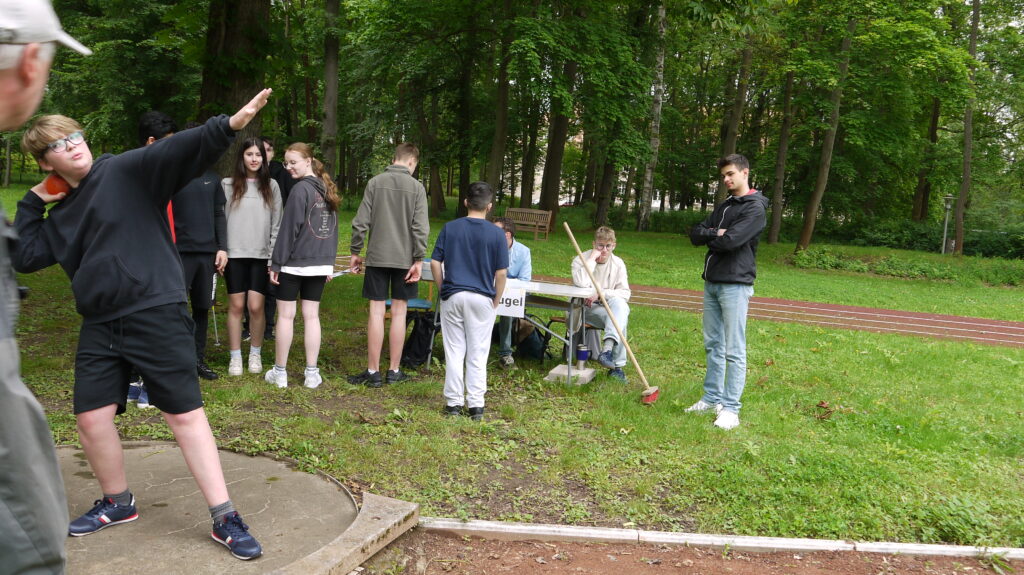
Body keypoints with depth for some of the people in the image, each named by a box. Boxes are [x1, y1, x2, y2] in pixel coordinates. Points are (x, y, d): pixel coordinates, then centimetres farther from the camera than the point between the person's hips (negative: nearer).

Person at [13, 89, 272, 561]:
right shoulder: (59, 215, 16)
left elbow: (178, 149, -18)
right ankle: (117, 503, 33)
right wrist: (32, 204, 10)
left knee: (185, 414, -5)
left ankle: (225, 520, 3)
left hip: (157, 314, -6)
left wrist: (227, 126, -34)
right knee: (90, 418, 8)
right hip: (99, 325, 6)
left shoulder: (126, 171, -3)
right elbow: (24, 258, 14)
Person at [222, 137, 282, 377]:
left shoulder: (271, 186, 7)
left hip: (261, 256, 0)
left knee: (256, 306, -2)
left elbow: (276, 224, 6)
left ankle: (255, 354, 16)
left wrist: (274, 256, -1)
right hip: (235, 254, 0)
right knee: (236, 305, 2)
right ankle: (235, 357, 13)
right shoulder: (228, 185, 5)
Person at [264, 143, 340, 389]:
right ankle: (312, 373, 10)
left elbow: (288, 230, -14)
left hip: (294, 263, -6)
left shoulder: (301, 189, -13)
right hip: (320, 264, 6)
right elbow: (333, 228, 14)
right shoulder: (327, 190, 10)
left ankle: (279, 372, 11)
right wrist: (329, 260, 19)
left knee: (286, 315, 4)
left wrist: (276, 263, -9)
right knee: (311, 315, 9)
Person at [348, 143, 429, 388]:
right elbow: (420, 227, -8)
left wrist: (355, 252, 8)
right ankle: (394, 371, 12)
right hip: (404, 258, -1)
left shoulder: (375, 182, 1)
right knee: (399, 312, 6)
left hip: (377, 257, 1)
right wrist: (418, 260, -4)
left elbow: (361, 222, -1)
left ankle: (373, 371, 6)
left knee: (376, 312, 2)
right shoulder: (416, 187, -3)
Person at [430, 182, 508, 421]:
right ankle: (476, 404, 9)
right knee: (477, 354, 7)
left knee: (454, 352, 9)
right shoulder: (496, 234, -4)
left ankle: (454, 402, 13)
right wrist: (496, 301, 5)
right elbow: (501, 273, -5)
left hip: (453, 296, 1)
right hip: (482, 298, -1)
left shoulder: (450, 228, 0)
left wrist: (443, 290, 9)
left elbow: (435, 263, -1)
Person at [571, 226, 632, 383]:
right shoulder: (581, 259, -6)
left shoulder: (618, 263, 3)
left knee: (621, 305, -32)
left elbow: (625, 293, -6)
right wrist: (593, 258, -21)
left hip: (607, 308, 3)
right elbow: (581, 283, -28)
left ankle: (607, 348, -47)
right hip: (583, 308, -3)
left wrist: (601, 293, -19)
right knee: (616, 316, -31)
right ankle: (616, 364, -37)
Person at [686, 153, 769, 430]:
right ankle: (713, 398, 23)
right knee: (713, 345, 13)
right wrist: (715, 233, -10)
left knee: (734, 351, -4)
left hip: (735, 285, -8)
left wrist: (708, 236, -2)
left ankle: (731, 408, 0)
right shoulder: (723, 206, 18)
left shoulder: (755, 208, -8)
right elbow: (695, 235, 9)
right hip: (711, 282, 8)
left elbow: (730, 241, -20)